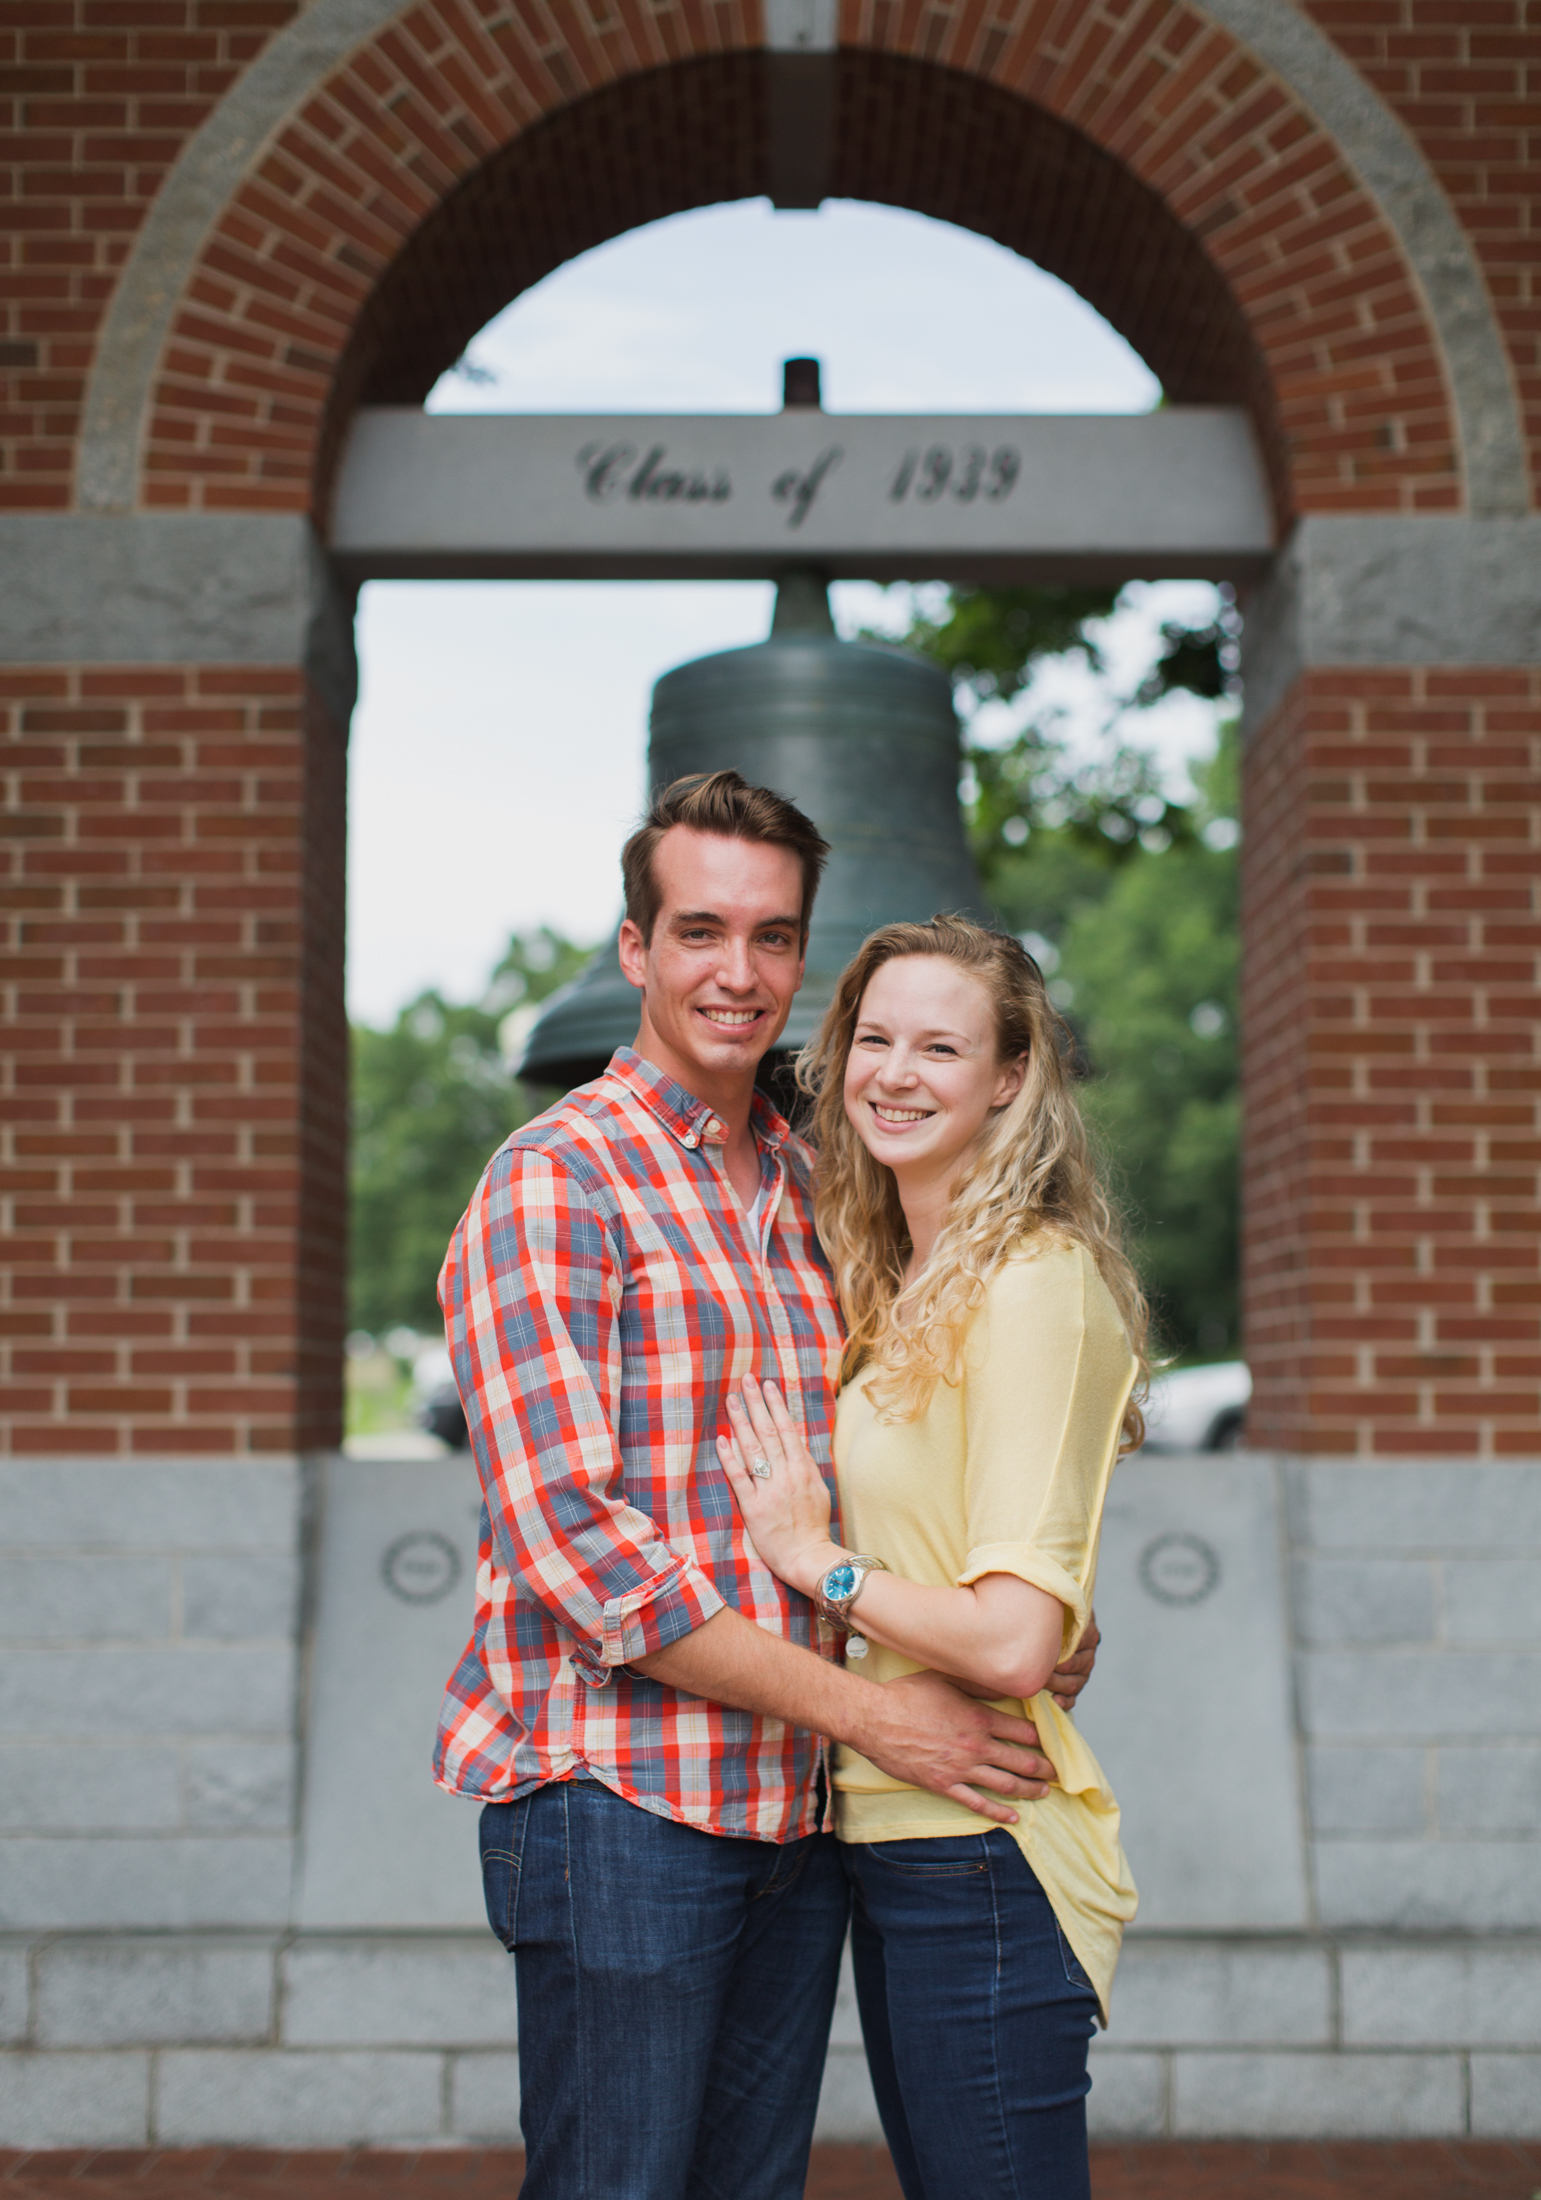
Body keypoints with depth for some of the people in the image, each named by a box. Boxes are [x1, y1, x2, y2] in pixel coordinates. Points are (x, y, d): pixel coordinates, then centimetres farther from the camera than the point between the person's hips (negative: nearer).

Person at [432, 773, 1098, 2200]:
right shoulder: (556, 1186, -9)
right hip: (621, 1801, -7)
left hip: (800, 1807, 7)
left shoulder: (810, 1191, 15)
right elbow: (572, 1541, -17)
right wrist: (867, 1711, -17)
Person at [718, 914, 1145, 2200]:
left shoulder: (1035, 1284, -15)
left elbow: (1014, 1640, -21)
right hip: (891, 1840, 9)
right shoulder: (903, 1287, 13)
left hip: (978, 1862, -9)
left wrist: (817, 1562, -10)